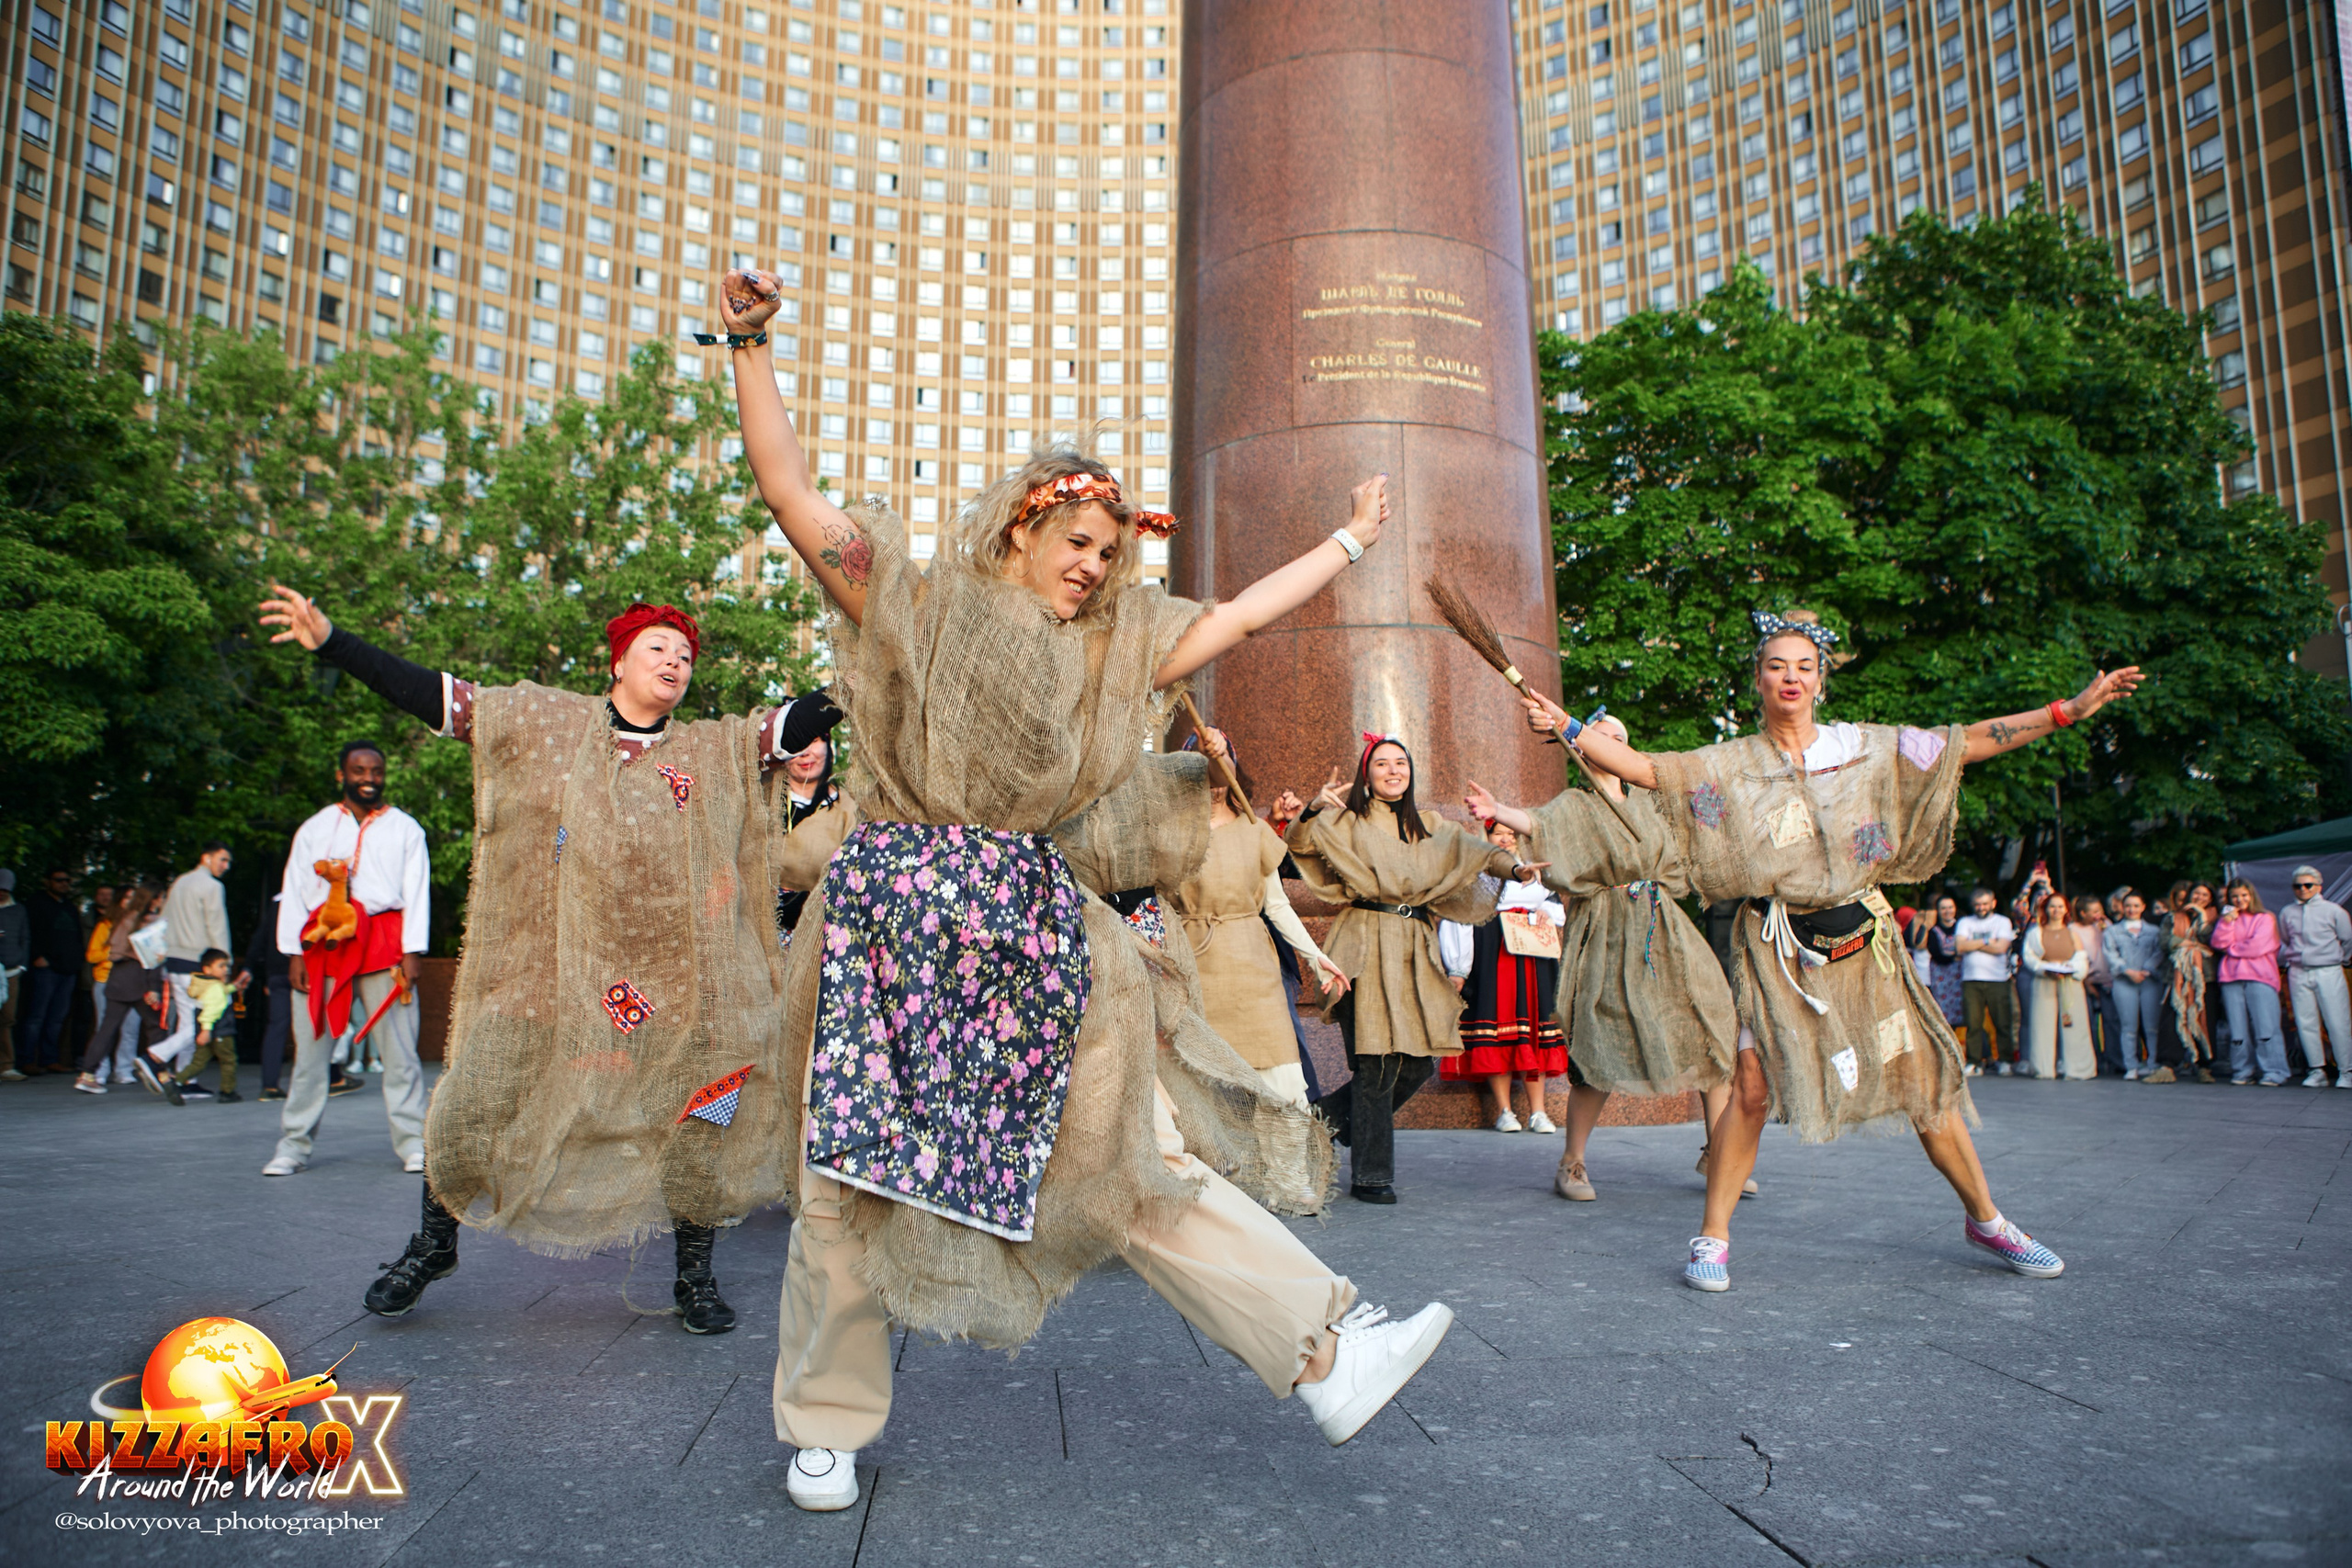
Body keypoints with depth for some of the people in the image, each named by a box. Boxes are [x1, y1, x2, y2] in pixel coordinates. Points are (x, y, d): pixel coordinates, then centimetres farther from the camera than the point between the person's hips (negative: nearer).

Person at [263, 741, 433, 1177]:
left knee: (399, 1050, -5)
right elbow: (293, 891, 12)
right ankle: (294, 1145, 11)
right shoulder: (314, 829, 16)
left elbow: (417, 891, 6)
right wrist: (294, 953, 2)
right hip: (322, 945, 2)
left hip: (384, 946, -2)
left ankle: (412, 1143, -2)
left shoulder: (405, 829, 12)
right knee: (310, 1050, 3)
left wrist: (412, 952, -4)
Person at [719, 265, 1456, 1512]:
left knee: (1135, 1161, 3)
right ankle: (826, 1426, 21)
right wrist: (749, 345, -9)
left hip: (1034, 927, 3)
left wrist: (1351, 539, 26)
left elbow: (1242, 615, 22)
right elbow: (786, 487, -2)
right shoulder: (912, 602, 4)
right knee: (853, 1177, 3)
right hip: (891, 916, -3)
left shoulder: (1117, 646, 15)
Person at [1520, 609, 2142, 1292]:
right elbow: (1640, 767, -5)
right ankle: (1713, 1237, 0)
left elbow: (1968, 743, 4)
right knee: (1752, 1086, -12)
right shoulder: (1728, 765, 1)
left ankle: (1986, 1220, 28)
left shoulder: (1867, 747, 5)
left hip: (1861, 940, 2)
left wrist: (2070, 709, -2)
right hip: (1776, 947, -2)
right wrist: (1566, 727, -15)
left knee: (1922, 1078, 7)